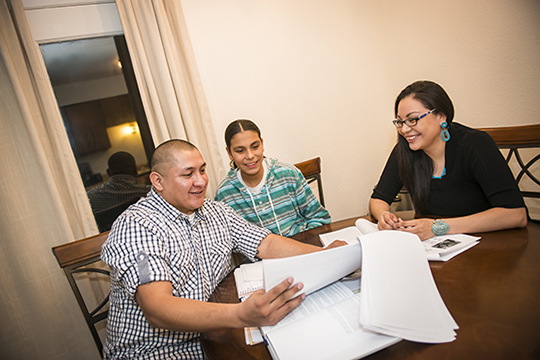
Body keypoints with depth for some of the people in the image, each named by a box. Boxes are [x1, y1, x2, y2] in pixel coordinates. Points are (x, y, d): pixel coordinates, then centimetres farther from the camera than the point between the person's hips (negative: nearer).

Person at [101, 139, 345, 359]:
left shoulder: (216, 212, 7)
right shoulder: (135, 226, -17)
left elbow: (266, 244, 3)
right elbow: (156, 308, -29)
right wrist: (241, 316, -44)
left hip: (212, 334, 6)